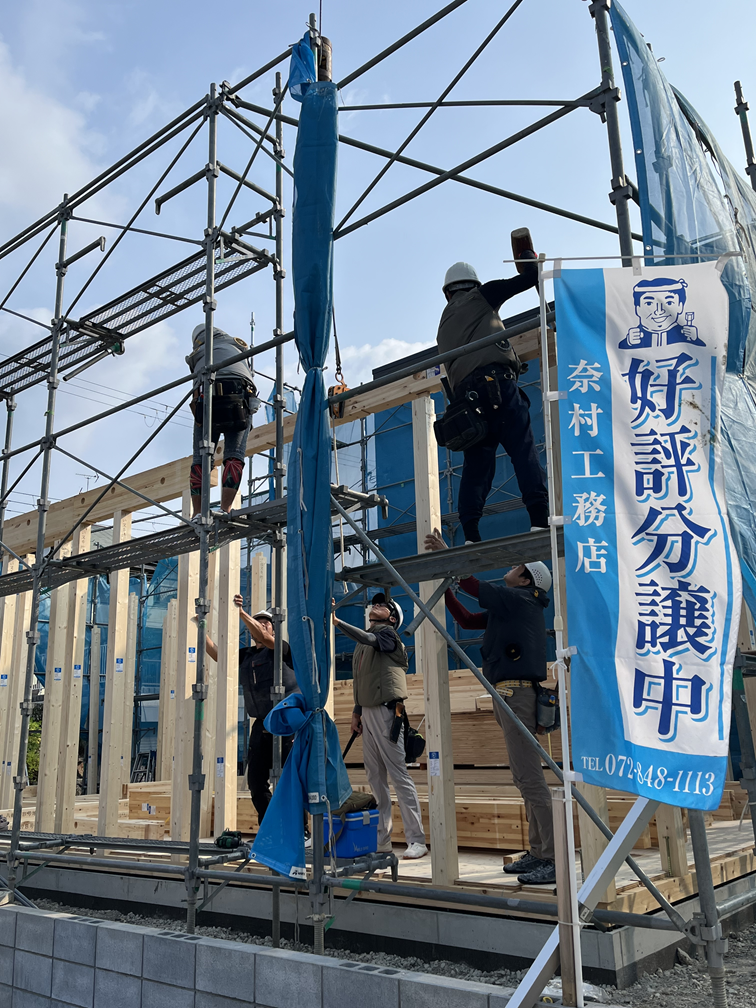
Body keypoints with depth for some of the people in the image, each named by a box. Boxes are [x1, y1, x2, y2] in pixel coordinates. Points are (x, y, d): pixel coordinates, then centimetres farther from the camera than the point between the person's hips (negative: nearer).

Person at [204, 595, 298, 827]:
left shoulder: (282, 649, -1)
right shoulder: (245, 656, 15)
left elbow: (264, 639, -20)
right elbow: (216, 653, 10)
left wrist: (241, 613, -26)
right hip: (261, 725, 6)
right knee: (255, 781, 8)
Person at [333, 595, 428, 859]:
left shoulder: (387, 633, -2)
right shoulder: (363, 643, 20)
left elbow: (367, 638, -24)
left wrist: (337, 621, -29)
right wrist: (357, 711, 17)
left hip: (386, 711, -8)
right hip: (368, 712, 8)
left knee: (399, 775, -8)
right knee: (375, 778, 10)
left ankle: (416, 841, -6)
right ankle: (382, 839, 16)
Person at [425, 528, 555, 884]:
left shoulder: (519, 600, -5)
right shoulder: (509, 607, 21)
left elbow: (476, 586, -8)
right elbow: (467, 620, 25)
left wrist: (446, 553, 2)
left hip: (516, 694, -10)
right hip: (511, 695, 10)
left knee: (529, 778, -11)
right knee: (526, 778, 12)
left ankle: (555, 860, -8)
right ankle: (538, 853, 18)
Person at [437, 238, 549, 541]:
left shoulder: (443, 325, 31)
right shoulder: (481, 295, 16)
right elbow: (531, 277, 15)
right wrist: (527, 254, 34)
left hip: (463, 392, 5)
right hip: (496, 380, -5)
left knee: (476, 462, 3)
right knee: (523, 449, -10)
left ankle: (470, 533, -6)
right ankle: (540, 517, -22)